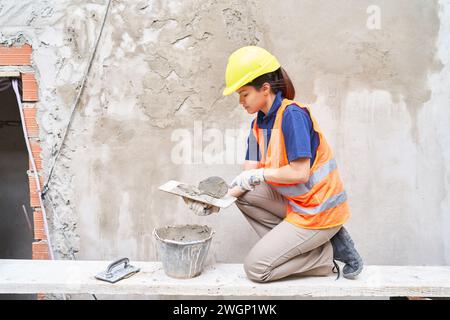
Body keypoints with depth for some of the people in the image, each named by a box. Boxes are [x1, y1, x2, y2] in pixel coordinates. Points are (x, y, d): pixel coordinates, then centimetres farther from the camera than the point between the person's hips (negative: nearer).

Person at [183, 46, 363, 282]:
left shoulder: (292, 114, -20)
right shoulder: (259, 123, 5)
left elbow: (300, 173, -25)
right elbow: (247, 179, 2)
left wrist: (259, 174, -15)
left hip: (319, 211, -8)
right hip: (294, 202, 8)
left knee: (256, 268, -6)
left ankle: (328, 254, 4)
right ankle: (287, 244, 4)